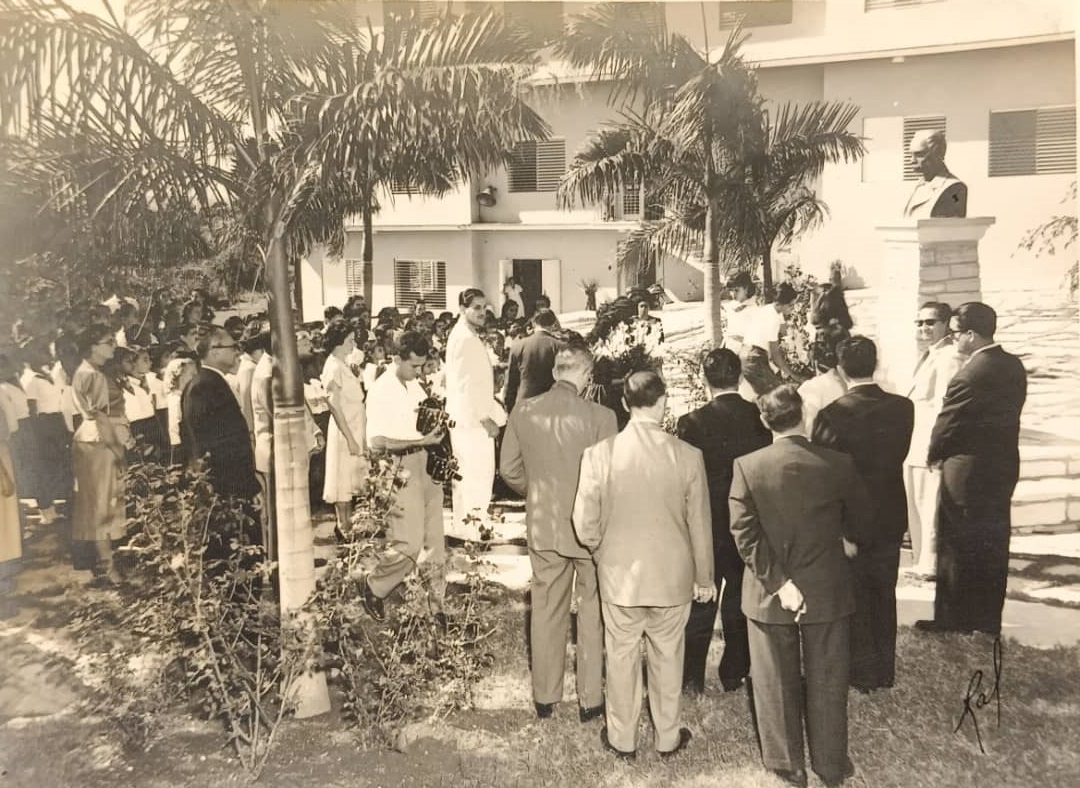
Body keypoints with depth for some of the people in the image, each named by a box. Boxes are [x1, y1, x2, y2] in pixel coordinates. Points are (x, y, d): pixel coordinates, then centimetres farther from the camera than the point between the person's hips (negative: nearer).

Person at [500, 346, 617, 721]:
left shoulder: (523, 412, -6)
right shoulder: (600, 416, -18)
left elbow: (509, 469, 1)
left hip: (543, 526, 3)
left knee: (546, 611, 16)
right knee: (592, 613, 14)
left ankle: (544, 697, 30)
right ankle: (590, 700, 25)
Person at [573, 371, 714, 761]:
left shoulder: (599, 454, -15)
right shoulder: (687, 456, -14)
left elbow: (585, 524, -10)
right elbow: (699, 525, -6)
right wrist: (704, 577, 8)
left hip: (618, 576, 0)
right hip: (673, 577, 0)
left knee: (621, 658, 17)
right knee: (667, 657, 19)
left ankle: (622, 739, 33)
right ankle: (668, 737, 36)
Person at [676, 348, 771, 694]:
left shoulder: (692, 423, -16)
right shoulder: (761, 418, -8)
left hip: (706, 527, -2)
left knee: (699, 604, 11)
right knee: (741, 603, 17)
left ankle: (692, 678, 19)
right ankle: (735, 674, 28)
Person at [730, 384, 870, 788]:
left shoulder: (746, 467, -13)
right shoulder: (838, 464, -11)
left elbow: (745, 534, -16)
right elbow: (859, 516, 6)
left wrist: (779, 582, -11)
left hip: (769, 594, 0)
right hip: (827, 592, 1)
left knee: (777, 685, 15)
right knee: (827, 683, 17)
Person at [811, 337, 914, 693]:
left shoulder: (832, 415, -22)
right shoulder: (903, 408, -10)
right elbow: (899, 455, 1)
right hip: (890, 517, 4)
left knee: (855, 599, 13)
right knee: (884, 596, 19)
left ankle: (862, 673, 24)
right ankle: (885, 670, 31)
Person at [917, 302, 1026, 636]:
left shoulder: (969, 376, -23)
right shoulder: (1014, 366, 3)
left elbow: (946, 426, -16)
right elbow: (1002, 417, 8)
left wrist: (934, 456, 4)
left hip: (966, 474, -8)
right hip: (1003, 469, 8)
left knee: (958, 552, 5)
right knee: (992, 551, 16)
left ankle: (954, 622, 16)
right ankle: (988, 623, 27)